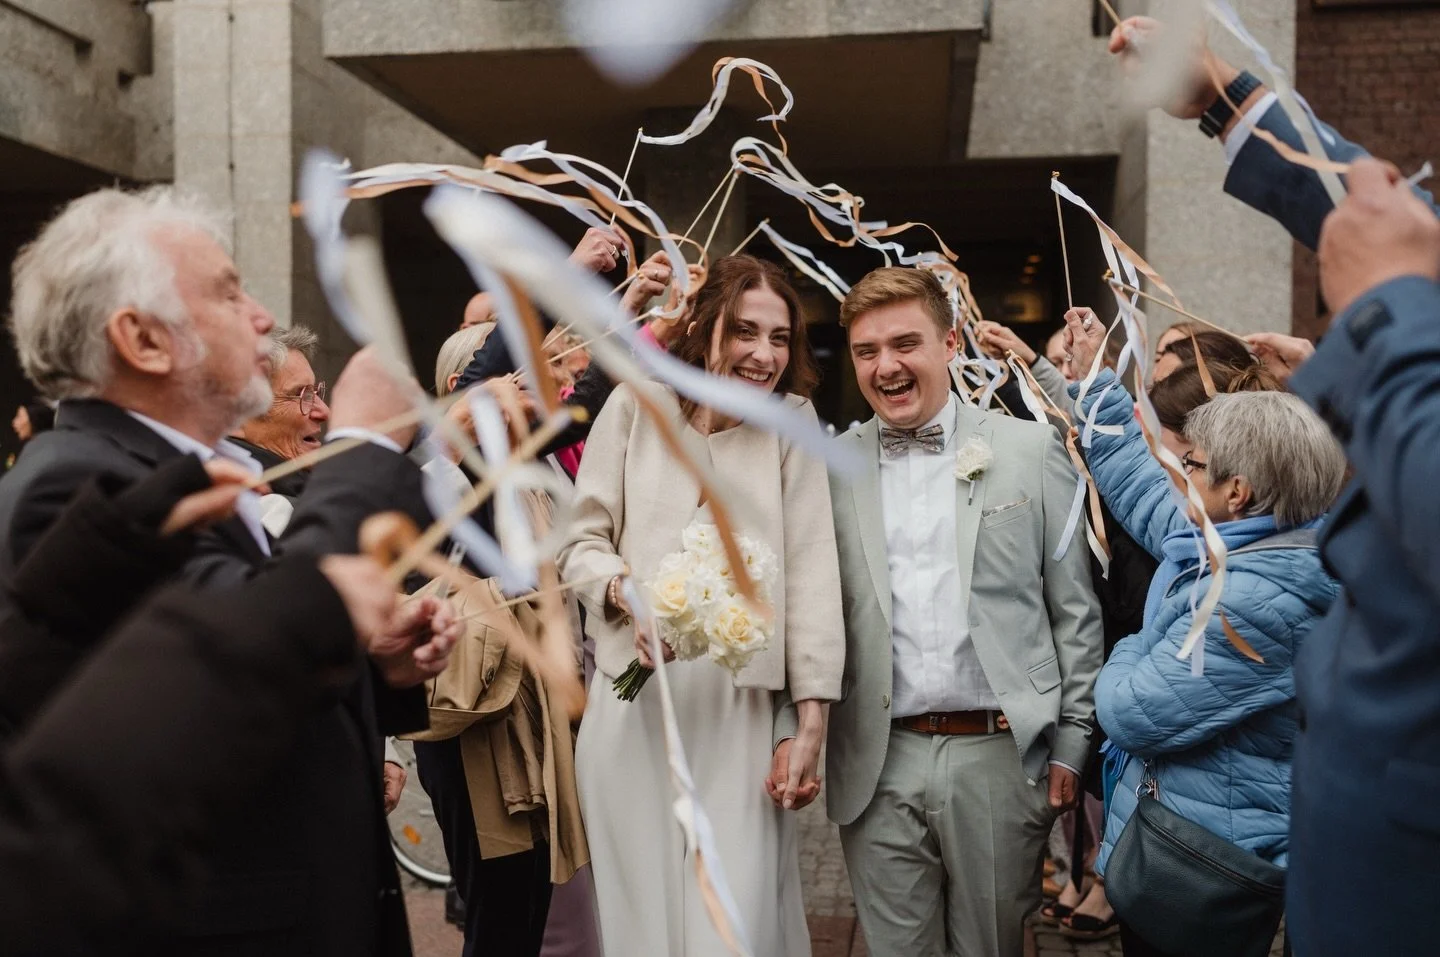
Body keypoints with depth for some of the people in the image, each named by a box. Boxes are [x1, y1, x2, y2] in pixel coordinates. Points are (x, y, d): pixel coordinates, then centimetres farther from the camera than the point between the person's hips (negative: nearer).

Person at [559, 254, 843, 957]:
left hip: (745, 712, 0)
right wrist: (623, 589, -16)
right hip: (634, 706, 1)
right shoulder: (637, 404, 2)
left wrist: (810, 719, -5)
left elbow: (812, 575, -1)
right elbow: (581, 539, 6)